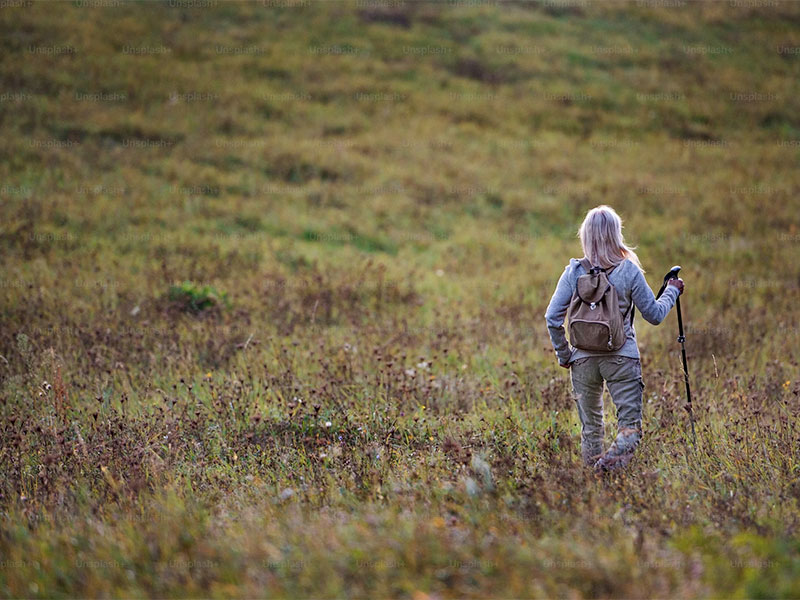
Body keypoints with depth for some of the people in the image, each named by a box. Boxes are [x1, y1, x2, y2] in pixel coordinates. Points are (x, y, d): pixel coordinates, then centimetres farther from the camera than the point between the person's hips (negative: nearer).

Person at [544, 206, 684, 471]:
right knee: (630, 428, -1)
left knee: (590, 427, 17)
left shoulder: (574, 272, -3)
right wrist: (672, 291, 18)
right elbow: (654, 315, 1)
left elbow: (552, 318, -4)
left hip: (583, 357, 3)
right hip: (622, 357, -2)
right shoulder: (629, 271, -7)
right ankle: (607, 467, -24)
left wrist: (563, 354, 8)